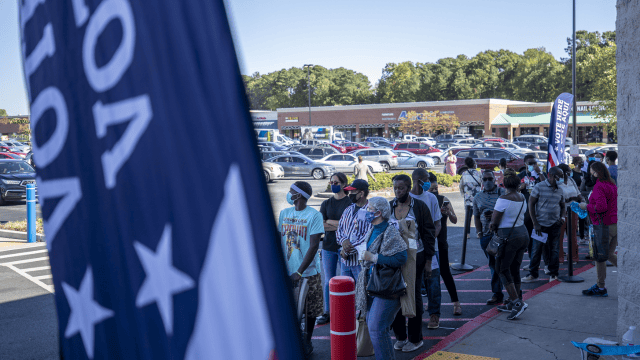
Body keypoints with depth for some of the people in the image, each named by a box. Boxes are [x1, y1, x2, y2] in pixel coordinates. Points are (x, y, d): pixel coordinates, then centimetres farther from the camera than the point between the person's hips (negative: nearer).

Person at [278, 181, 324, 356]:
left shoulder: (314, 215, -10)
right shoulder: (284, 213, 7)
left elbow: (314, 246, -15)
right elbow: (279, 240, 9)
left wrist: (300, 272, -21)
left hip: (308, 272, -4)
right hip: (287, 271, 4)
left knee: (310, 309, 8)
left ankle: (307, 341, 25)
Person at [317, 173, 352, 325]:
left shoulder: (350, 203, -2)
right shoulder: (326, 204, 11)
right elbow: (321, 226, -1)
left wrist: (329, 222, -9)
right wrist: (340, 225, -12)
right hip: (328, 246, 4)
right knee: (328, 280, 7)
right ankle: (327, 313, 16)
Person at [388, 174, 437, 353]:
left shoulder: (420, 206, -4)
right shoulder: (389, 207, 5)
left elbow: (429, 234, -2)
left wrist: (428, 260, -6)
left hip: (415, 257, -3)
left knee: (414, 297, 4)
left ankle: (415, 339, 16)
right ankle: (400, 336, 18)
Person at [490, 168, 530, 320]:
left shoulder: (503, 200, -16)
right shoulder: (522, 198, 6)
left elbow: (494, 222, -15)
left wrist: (494, 228, 7)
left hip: (509, 237, -8)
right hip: (523, 234, 8)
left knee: (502, 269, 1)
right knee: (514, 269, 15)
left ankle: (517, 302, -8)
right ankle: (512, 303, 22)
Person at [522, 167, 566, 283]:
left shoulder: (560, 190, 9)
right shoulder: (539, 187, -5)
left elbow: (562, 206, 20)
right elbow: (531, 204, -4)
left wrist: (562, 217, -2)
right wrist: (535, 223, -8)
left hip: (555, 225, 3)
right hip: (540, 224, -3)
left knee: (554, 250, 5)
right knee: (537, 250, 1)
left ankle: (553, 274, 18)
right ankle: (533, 274, 12)